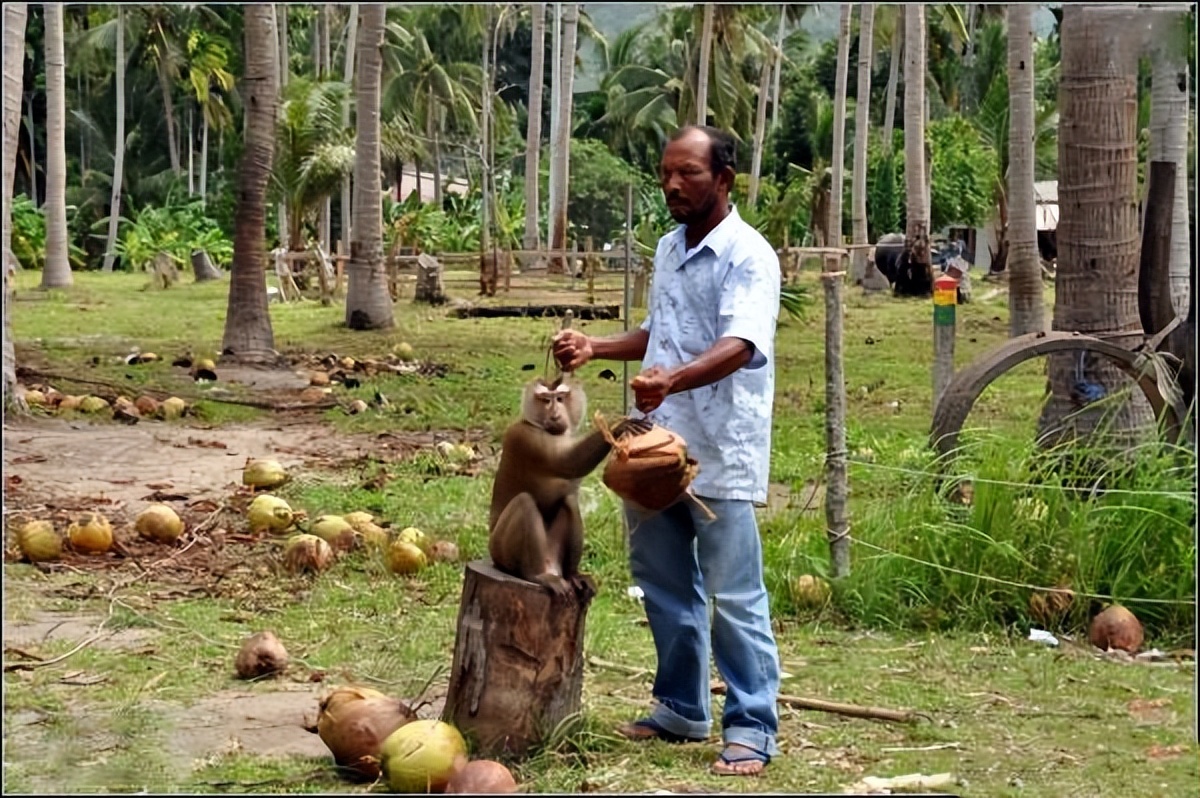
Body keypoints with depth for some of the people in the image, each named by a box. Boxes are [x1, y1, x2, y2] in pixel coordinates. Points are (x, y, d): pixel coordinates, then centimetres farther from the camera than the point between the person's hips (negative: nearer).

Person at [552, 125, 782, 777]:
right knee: (665, 586, 16)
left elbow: (739, 345, -28)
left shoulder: (748, 257, -12)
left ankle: (752, 729, 4)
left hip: (720, 454, -8)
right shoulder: (669, 249, 14)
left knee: (734, 598, -4)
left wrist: (672, 378, -45)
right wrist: (595, 348, 13)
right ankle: (682, 708, 30)